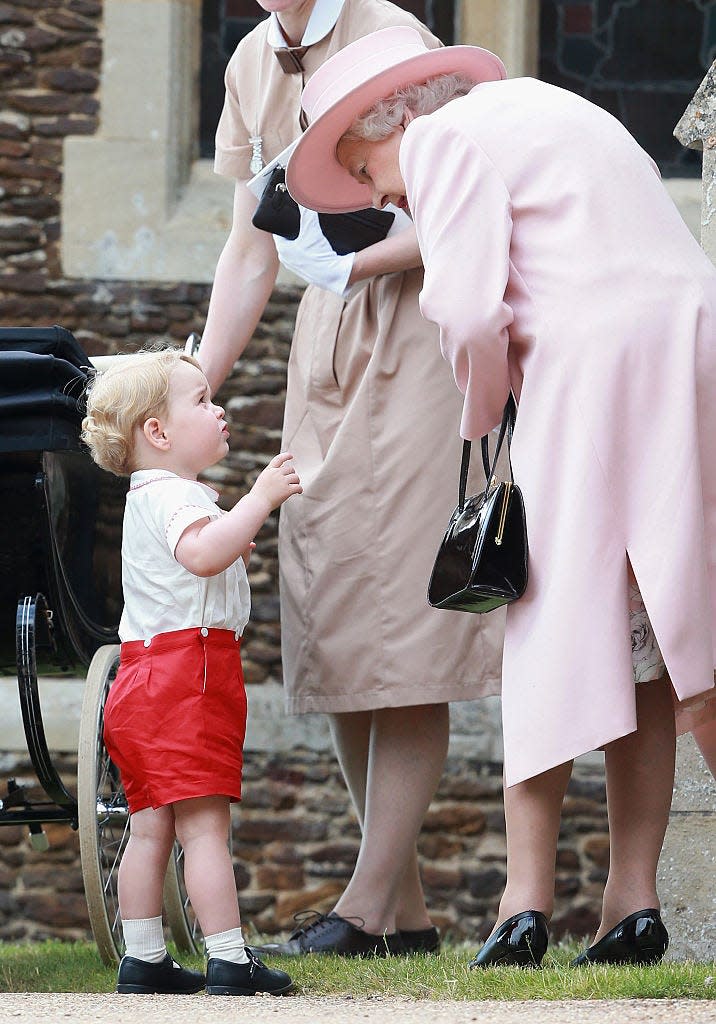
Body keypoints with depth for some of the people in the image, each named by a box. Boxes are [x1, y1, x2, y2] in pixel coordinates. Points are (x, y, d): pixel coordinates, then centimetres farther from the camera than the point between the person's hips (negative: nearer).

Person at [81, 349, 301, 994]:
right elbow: (202, 553, -32)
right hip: (189, 675, -11)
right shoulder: (173, 495, -12)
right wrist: (260, 499, -30)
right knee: (204, 824, -12)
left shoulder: (150, 499, 22)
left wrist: (230, 555, 28)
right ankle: (229, 962, -14)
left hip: (144, 676, 11)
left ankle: (142, 959, 12)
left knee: (152, 826, 10)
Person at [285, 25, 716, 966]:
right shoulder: (545, 112, 28)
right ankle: (634, 902, 5)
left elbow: (468, 308, -10)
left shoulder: (449, 138, 1)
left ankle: (528, 900, -4)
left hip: (592, 363, -8)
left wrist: (485, 419, 6)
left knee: (550, 634, -2)